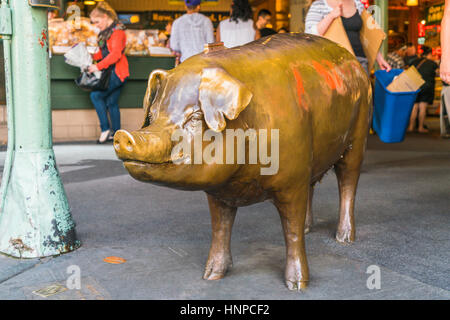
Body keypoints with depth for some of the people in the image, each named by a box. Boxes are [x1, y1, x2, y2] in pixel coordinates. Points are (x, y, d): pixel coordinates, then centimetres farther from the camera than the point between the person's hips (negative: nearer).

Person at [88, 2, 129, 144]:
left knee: (96, 95, -14)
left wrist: (98, 66, -24)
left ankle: (106, 129, -9)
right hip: (111, 72, 9)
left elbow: (115, 54, -22)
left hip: (117, 72, -9)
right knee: (111, 103, 8)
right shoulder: (106, 32, 16)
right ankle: (116, 133, 13)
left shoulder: (117, 31, -12)